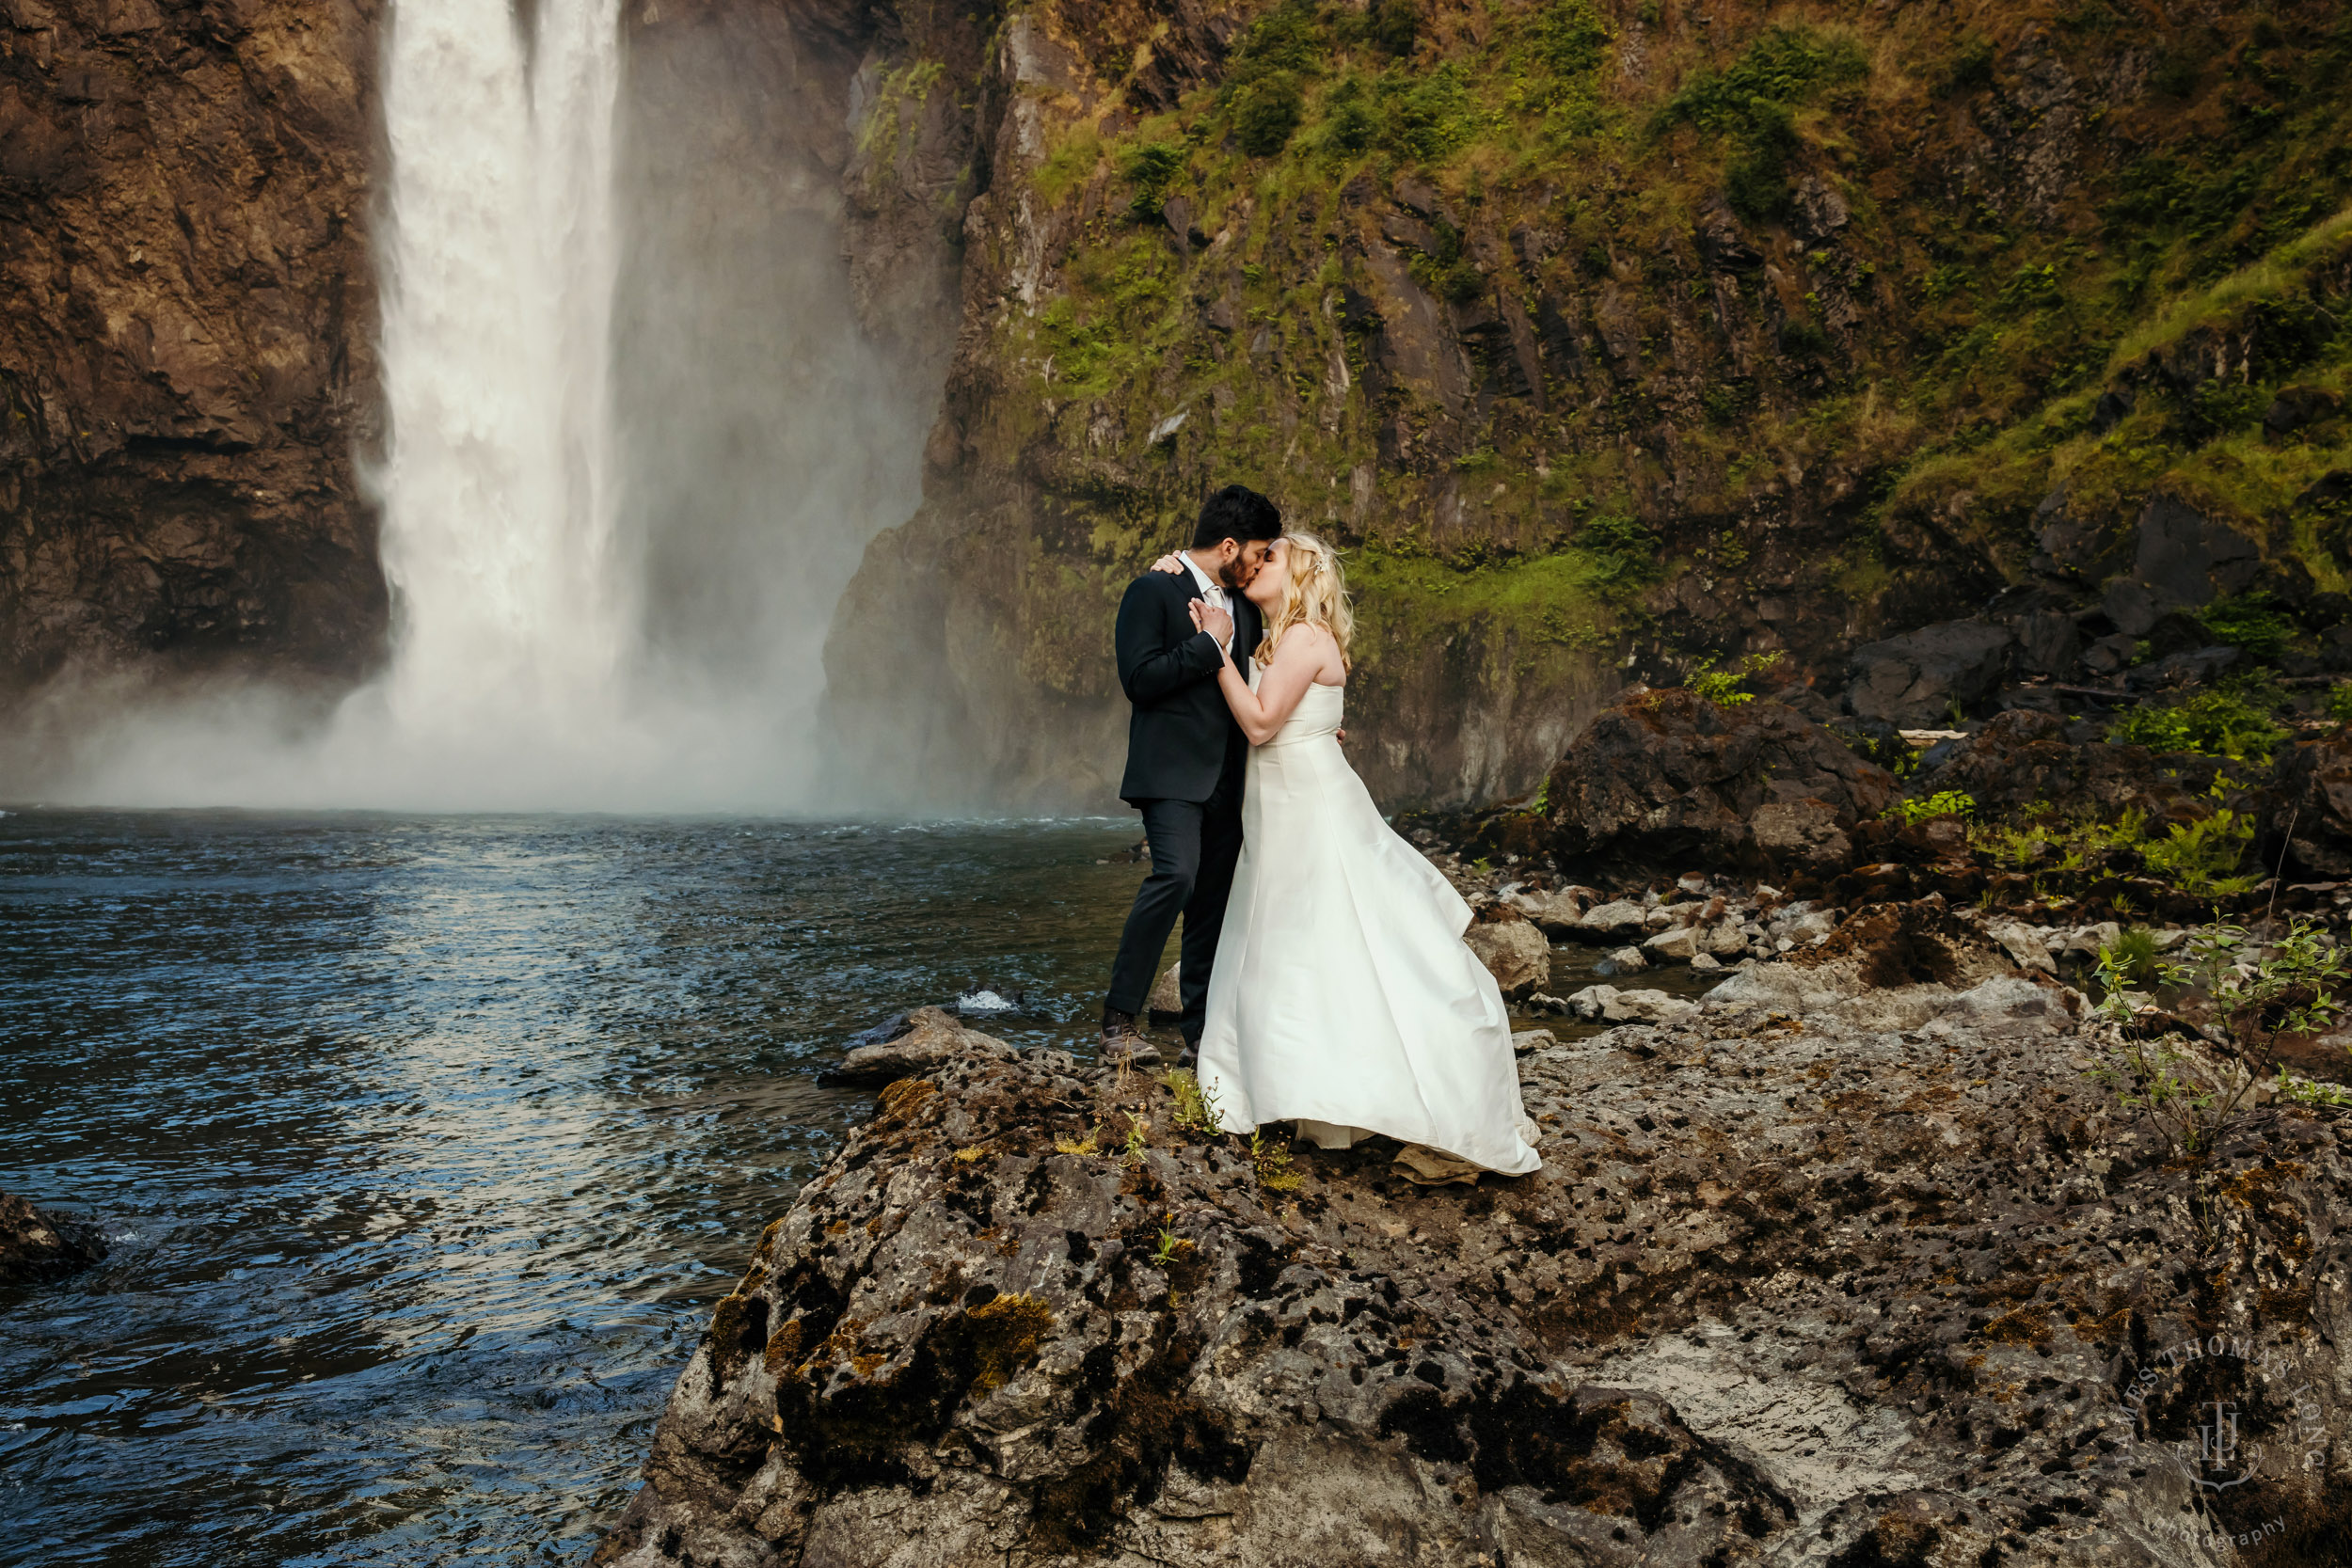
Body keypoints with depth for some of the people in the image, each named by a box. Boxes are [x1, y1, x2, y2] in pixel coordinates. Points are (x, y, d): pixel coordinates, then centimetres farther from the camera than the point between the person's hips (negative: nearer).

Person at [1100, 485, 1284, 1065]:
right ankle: (1120, 1018, -15)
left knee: (1214, 899, 8)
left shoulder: (1243, 605, 17)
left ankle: (1201, 1029, 16)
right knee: (1176, 874, -23)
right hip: (1172, 771, -7)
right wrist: (1209, 643, -14)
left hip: (1227, 777, 7)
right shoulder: (1152, 592, -6)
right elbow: (1139, 679, -17)